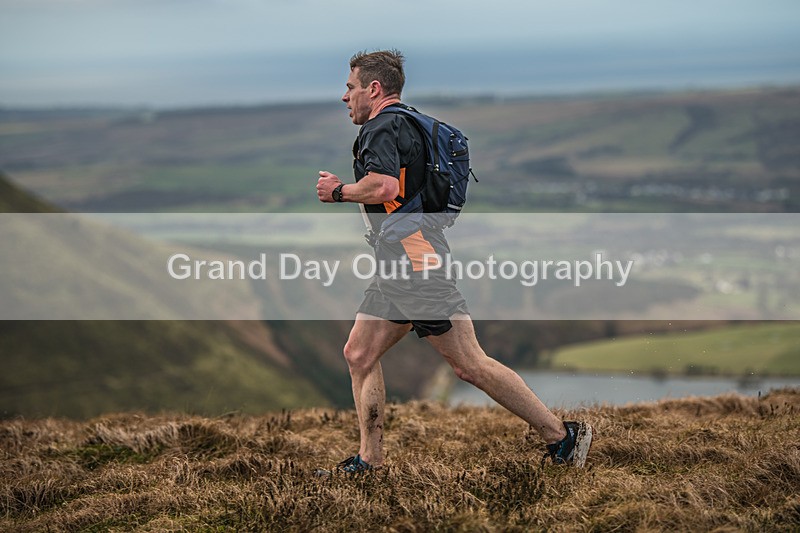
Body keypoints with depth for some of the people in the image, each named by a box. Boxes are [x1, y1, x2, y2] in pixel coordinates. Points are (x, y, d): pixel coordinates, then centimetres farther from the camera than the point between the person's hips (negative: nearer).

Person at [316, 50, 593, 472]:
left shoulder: (381, 128, -10)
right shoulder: (403, 125, 21)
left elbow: (384, 186, -28)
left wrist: (338, 191, -11)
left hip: (418, 268, -11)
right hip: (396, 268, 11)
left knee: (470, 365, -9)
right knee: (358, 355, 10)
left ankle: (561, 435, -4)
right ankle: (370, 460, 13)